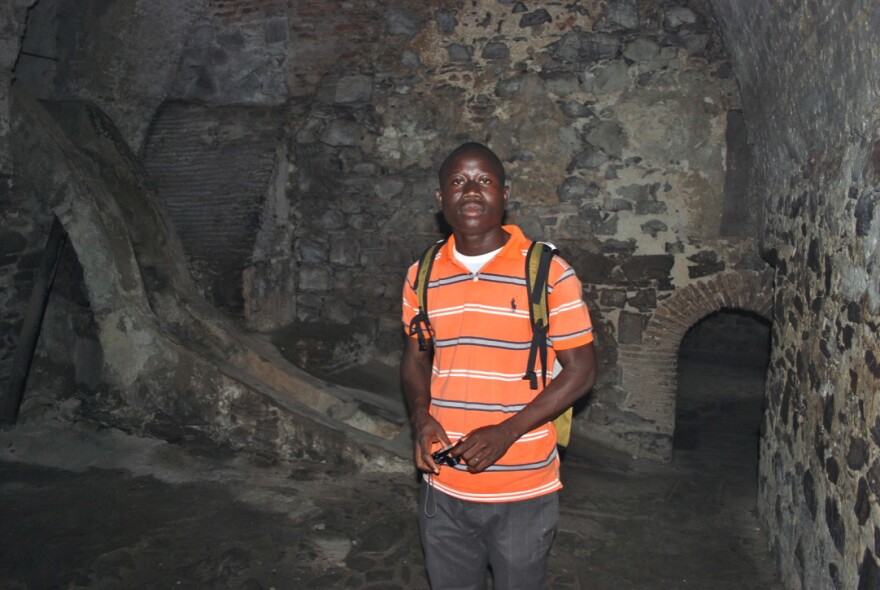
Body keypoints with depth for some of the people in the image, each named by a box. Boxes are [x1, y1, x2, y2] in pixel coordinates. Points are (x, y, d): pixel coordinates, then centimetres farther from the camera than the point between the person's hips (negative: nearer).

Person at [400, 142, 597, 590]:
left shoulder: (548, 273, -12)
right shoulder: (422, 276, 1)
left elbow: (580, 370, -9)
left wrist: (506, 432, -19)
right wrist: (421, 418, -7)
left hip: (523, 491, -3)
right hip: (443, 488, 4)